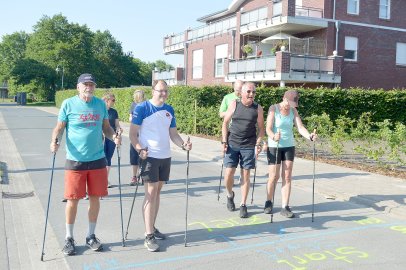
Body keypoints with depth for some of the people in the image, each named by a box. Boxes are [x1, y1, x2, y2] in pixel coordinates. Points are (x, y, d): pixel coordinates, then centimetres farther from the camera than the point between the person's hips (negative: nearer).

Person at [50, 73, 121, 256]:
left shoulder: (101, 104, 6)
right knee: (73, 199, 2)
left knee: (95, 198, 9)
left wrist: (114, 137, -7)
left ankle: (91, 236, 25)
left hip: (97, 159, 3)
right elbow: (59, 127, 0)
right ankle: (69, 238, 20)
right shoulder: (68, 104, -3)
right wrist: (54, 141, -19)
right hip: (75, 160, -3)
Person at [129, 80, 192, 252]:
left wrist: (183, 145, -6)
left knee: (157, 192, 12)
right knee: (151, 193, -8)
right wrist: (140, 149, -23)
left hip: (165, 157, 6)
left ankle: (152, 228, 25)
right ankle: (149, 236, -3)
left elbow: (173, 134, 12)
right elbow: (133, 133, -8)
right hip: (149, 157, -6)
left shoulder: (169, 110, 9)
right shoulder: (142, 108, -8)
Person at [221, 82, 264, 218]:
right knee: (229, 172, -1)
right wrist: (224, 142, -2)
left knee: (246, 174, 3)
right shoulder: (234, 105, -1)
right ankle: (230, 195, 28)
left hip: (249, 146, 0)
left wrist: (258, 144, -6)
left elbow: (261, 128, 5)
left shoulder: (258, 108, 0)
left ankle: (243, 205, 13)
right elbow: (225, 123, 4)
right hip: (232, 144, 0)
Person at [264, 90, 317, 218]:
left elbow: (300, 128, -8)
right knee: (274, 177, 0)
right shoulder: (273, 108, -11)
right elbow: (268, 129, -19)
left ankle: (285, 207, 5)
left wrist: (309, 136, -29)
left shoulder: (293, 111, 2)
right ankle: (269, 202, 23)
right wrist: (274, 137, -41)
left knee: (287, 177, 0)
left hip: (289, 146, 4)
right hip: (274, 146, -4)